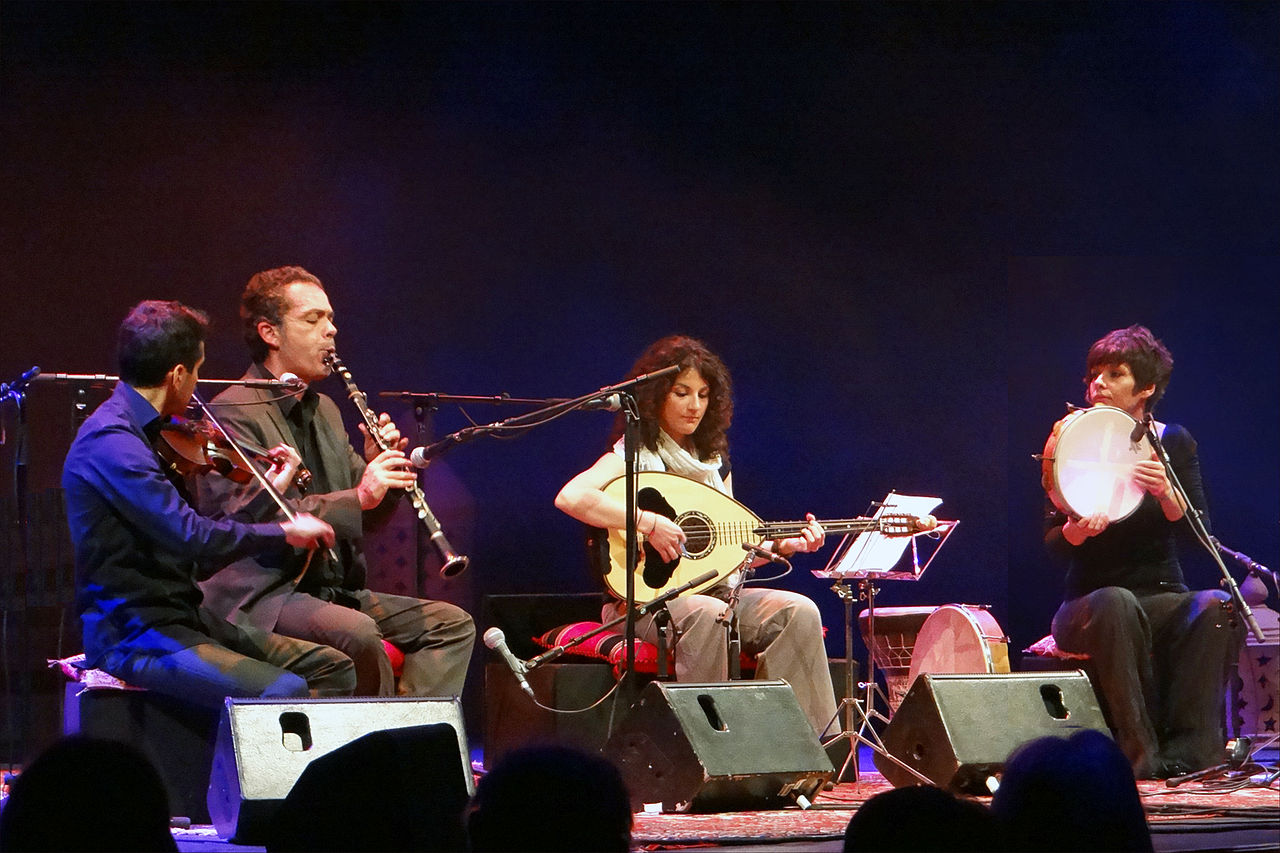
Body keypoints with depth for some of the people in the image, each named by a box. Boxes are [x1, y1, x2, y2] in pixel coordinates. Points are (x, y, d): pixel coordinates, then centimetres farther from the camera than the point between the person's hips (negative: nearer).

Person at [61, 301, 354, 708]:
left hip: (184, 618, 10)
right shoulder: (109, 442, -18)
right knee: (285, 692, -28)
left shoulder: (142, 434, 13)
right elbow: (192, 537, -26)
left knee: (332, 668, 7)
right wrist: (284, 531, -14)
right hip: (131, 639, -10)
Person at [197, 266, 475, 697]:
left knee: (451, 623, -5)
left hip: (337, 593, 9)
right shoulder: (235, 412, -9)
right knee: (357, 635, -34)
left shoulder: (324, 410, 19)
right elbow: (250, 514, -23)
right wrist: (356, 497, -28)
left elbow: (363, 518, 20)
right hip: (263, 597, -9)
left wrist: (380, 467, -2)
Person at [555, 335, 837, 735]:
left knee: (799, 612, -18)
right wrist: (650, 523, -29)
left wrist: (781, 545, 0)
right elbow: (570, 497, -25)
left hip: (717, 593, 7)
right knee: (707, 614, -38)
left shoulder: (713, 460, 16)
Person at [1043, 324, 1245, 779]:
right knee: (1115, 603, -37)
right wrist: (1074, 531, -28)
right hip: (1087, 602, -2)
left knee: (1217, 606, -30)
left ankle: (1188, 744, -28)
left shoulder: (1173, 442, 4)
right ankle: (1139, 747, -36)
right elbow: (1052, 544, -4)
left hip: (1162, 596, 2)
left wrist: (1166, 494, -26)